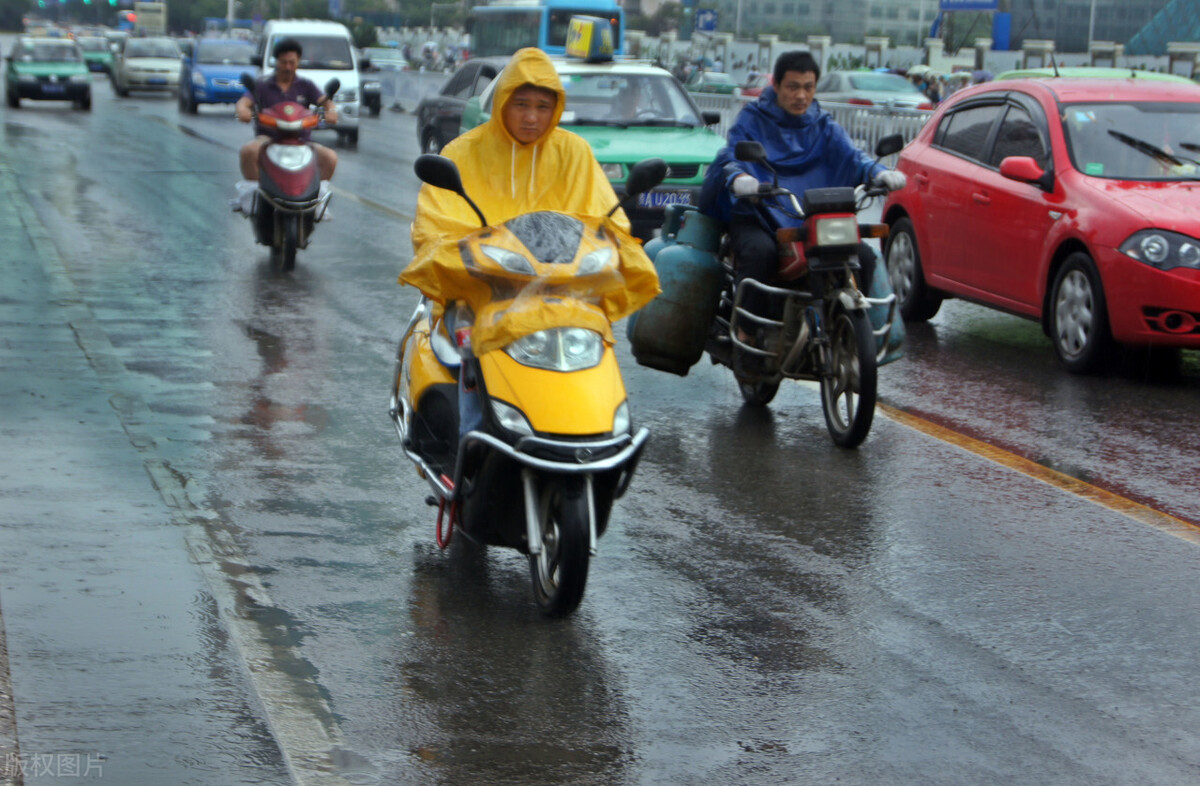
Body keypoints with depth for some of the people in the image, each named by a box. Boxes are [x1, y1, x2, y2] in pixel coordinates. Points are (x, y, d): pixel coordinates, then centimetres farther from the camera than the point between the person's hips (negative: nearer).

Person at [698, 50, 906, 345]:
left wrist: (879, 172, -23)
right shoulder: (752, 119, 8)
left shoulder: (823, 126, 17)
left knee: (862, 255, -18)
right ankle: (746, 332, -25)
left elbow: (851, 155, 1)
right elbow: (729, 157, -7)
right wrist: (737, 177, -33)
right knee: (761, 252, -37)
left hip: (812, 221, 4)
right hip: (756, 218, -3)